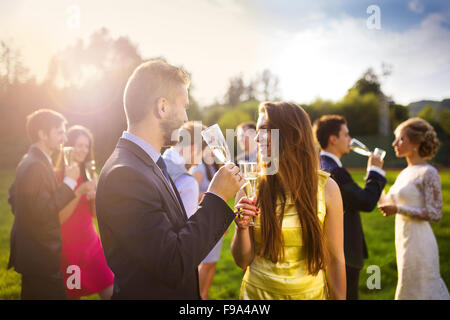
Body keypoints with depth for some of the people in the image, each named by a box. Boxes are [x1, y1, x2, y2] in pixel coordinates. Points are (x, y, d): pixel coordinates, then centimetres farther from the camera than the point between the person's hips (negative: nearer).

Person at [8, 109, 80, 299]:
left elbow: (13, 199, 19)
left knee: (32, 294, 21)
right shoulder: (36, 166, -21)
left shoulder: (28, 162, 11)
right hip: (41, 257, -10)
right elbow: (42, 212, -25)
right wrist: (69, 182, -20)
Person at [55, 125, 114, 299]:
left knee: (109, 293, 0)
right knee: (72, 294, 10)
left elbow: (94, 214, 9)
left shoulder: (89, 174, 7)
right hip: (68, 245, -4)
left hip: (90, 241, 4)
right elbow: (60, 219, -14)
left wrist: (94, 196, -11)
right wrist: (80, 191, -22)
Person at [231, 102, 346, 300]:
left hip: (310, 292, 0)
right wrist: (242, 227, -24)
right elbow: (243, 261, -7)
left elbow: (335, 260, -5)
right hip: (258, 292, 0)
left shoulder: (326, 187, -11)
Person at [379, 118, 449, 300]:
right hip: (404, 240, 8)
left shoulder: (428, 173, -13)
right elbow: (386, 203, 16)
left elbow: (435, 214, -17)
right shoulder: (405, 173, 11)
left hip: (418, 242, -8)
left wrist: (398, 209, -21)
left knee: (413, 291, 3)